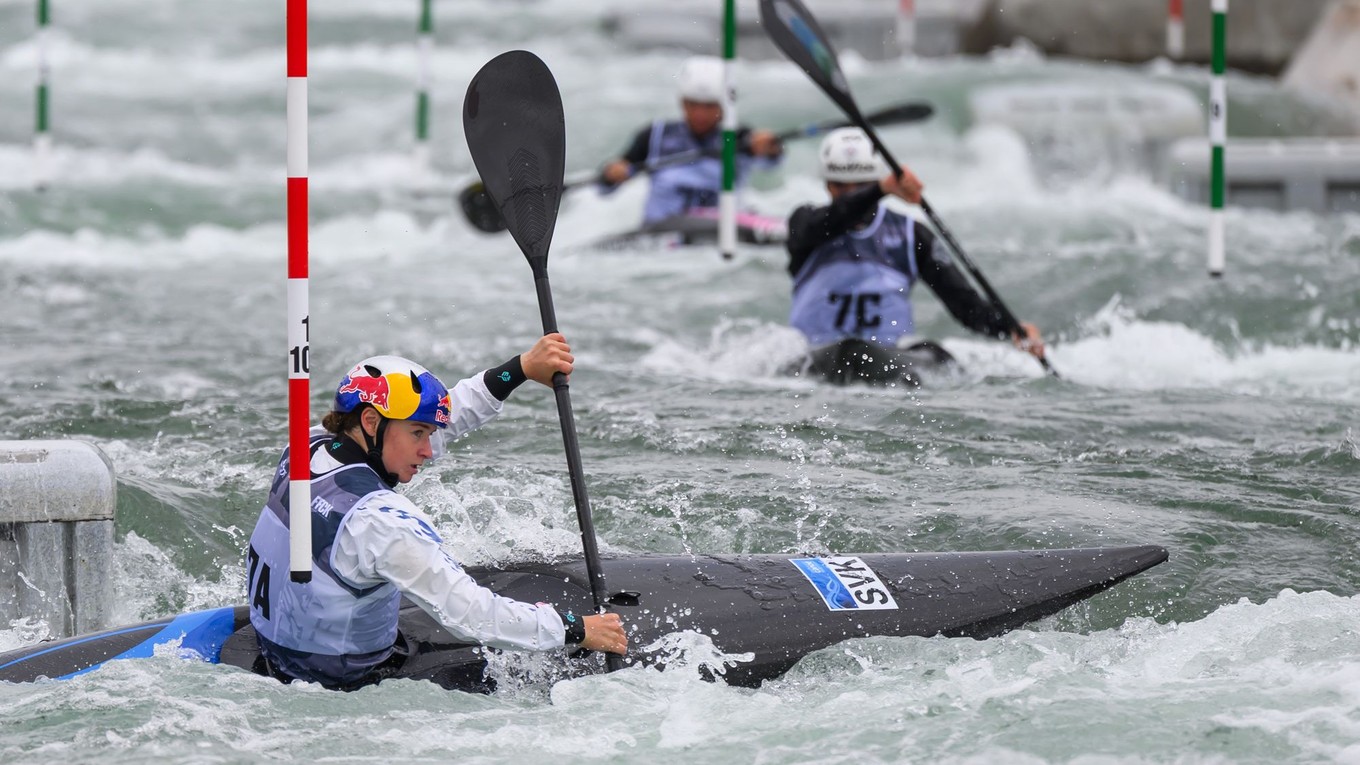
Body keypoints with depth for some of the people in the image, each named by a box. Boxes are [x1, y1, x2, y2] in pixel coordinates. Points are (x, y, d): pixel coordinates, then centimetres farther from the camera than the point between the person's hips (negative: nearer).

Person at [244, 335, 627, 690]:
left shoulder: (309, 446, -6)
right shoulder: (380, 520, -30)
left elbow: (445, 415, 5)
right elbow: (471, 615, -26)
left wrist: (521, 368, 2)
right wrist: (576, 629, -16)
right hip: (348, 684, -8)